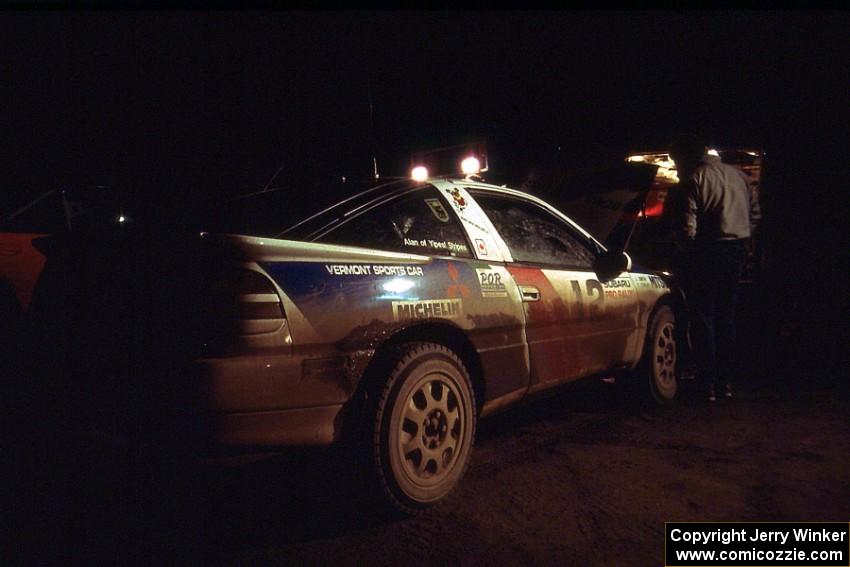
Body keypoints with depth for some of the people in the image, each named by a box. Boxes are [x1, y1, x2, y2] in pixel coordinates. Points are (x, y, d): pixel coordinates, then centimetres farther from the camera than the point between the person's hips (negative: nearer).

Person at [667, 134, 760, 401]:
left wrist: (683, 252, -2)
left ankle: (708, 383, 3)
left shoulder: (693, 181, -12)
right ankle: (726, 380, 21)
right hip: (737, 251, 7)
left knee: (702, 319, 1)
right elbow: (755, 214, 17)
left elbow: (686, 228, -17)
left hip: (707, 254, -7)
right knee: (726, 317, 15)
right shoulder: (738, 174, 11)